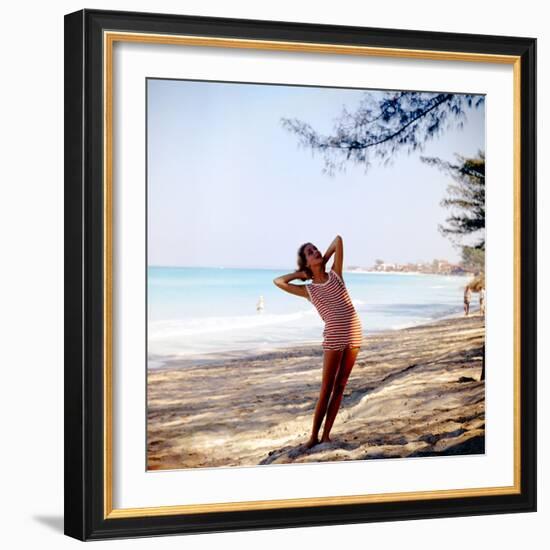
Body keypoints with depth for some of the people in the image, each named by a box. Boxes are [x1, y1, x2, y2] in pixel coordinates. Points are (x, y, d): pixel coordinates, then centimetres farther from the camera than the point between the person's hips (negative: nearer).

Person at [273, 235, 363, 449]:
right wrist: (301, 273, 11)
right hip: (334, 337, -2)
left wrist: (325, 260, 18)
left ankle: (326, 434, 11)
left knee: (340, 387, 5)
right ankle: (314, 435, 7)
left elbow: (338, 240, 9)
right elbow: (278, 281, 5)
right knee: (326, 389, -1)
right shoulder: (309, 290, 7)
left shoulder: (335, 274, 11)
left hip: (354, 335, 2)